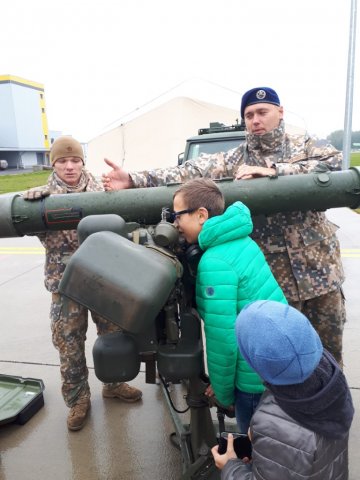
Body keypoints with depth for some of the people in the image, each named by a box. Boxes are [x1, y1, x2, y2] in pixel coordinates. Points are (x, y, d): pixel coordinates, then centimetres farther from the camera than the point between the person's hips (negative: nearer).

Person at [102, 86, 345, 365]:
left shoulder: (307, 146, 5)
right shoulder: (233, 161, 2)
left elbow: (333, 162, -16)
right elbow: (188, 173, -9)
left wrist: (272, 170, -22)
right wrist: (133, 180, -20)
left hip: (319, 265, 1)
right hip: (272, 273, -1)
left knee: (328, 343, 16)